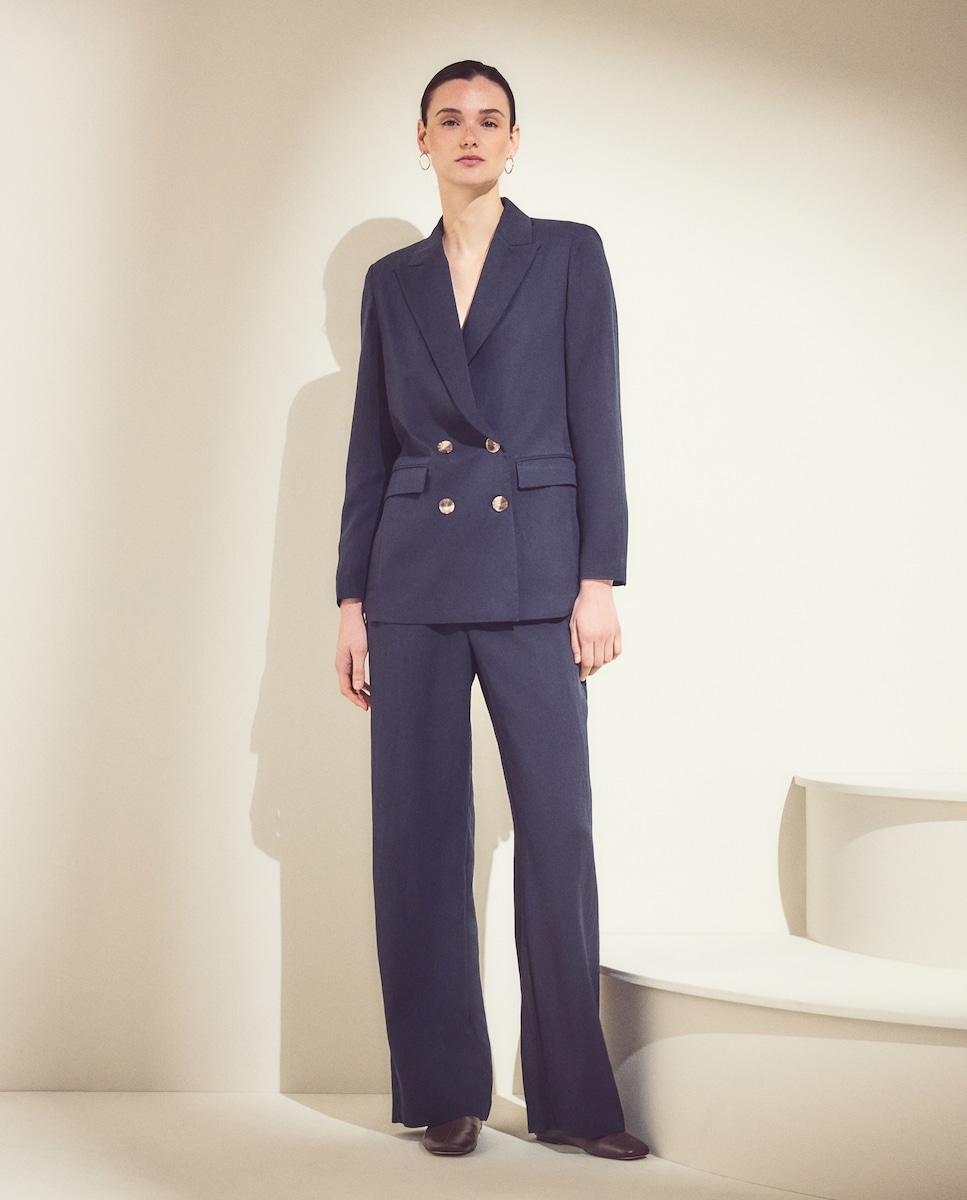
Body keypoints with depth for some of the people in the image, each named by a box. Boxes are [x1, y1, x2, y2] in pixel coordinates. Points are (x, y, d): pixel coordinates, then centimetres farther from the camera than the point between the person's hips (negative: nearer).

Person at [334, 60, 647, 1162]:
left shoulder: (569, 254, 8)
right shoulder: (392, 282, 15)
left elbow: (596, 419, 1)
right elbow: (370, 445, 14)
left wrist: (600, 578, -7)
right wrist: (351, 597, 8)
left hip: (534, 571, -2)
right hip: (415, 578, 3)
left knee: (556, 827, -5)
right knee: (419, 833, 2)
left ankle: (572, 1097, 6)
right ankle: (446, 1090, 12)